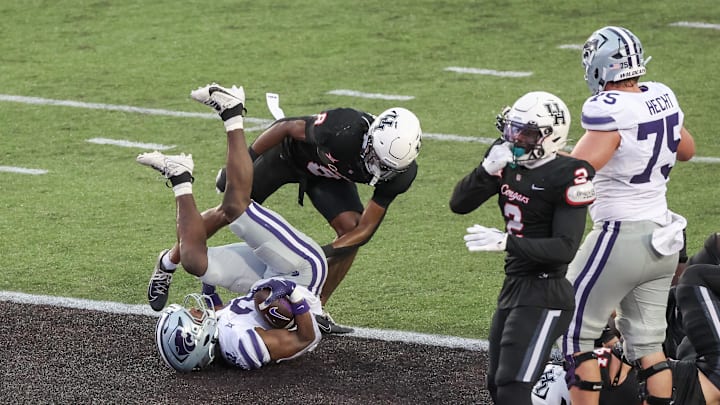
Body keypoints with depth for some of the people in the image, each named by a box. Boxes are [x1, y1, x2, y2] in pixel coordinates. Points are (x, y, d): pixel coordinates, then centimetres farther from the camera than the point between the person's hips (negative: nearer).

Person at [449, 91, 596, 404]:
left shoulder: (566, 176, -18)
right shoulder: (509, 162, 4)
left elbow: (565, 248, -22)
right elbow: (459, 204, 2)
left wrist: (506, 243, -28)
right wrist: (488, 170, -14)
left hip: (544, 296, -9)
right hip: (514, 286, 9)